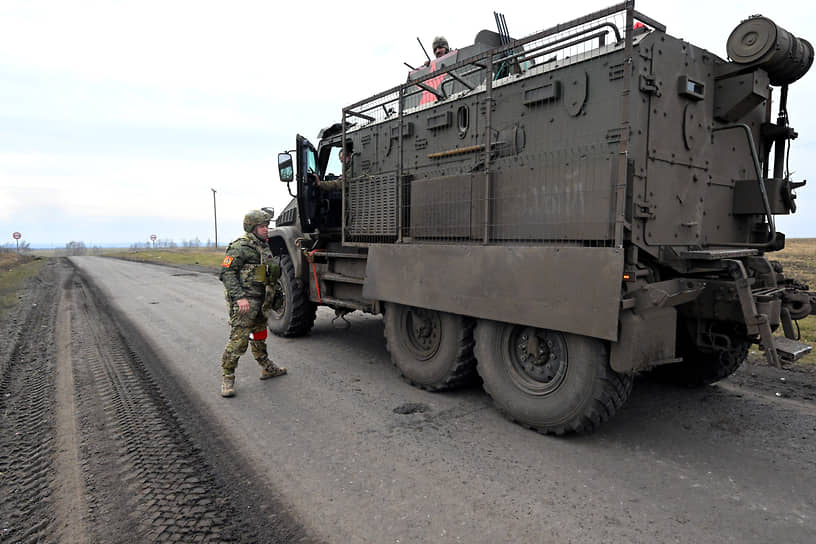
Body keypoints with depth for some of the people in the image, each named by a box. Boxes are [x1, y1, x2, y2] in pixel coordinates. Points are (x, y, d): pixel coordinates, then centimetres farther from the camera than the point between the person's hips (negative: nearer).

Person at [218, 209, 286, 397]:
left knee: (259, 336, 22)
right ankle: (227, 378, 2)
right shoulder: (240, 247, -14)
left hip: (260, 301, 9)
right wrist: (239, 297, -25)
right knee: (238, 340, -8)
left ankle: (267, 368, 34)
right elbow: (227, 273, -19)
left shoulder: (264, 246, 15)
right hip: (243, 302, -9)